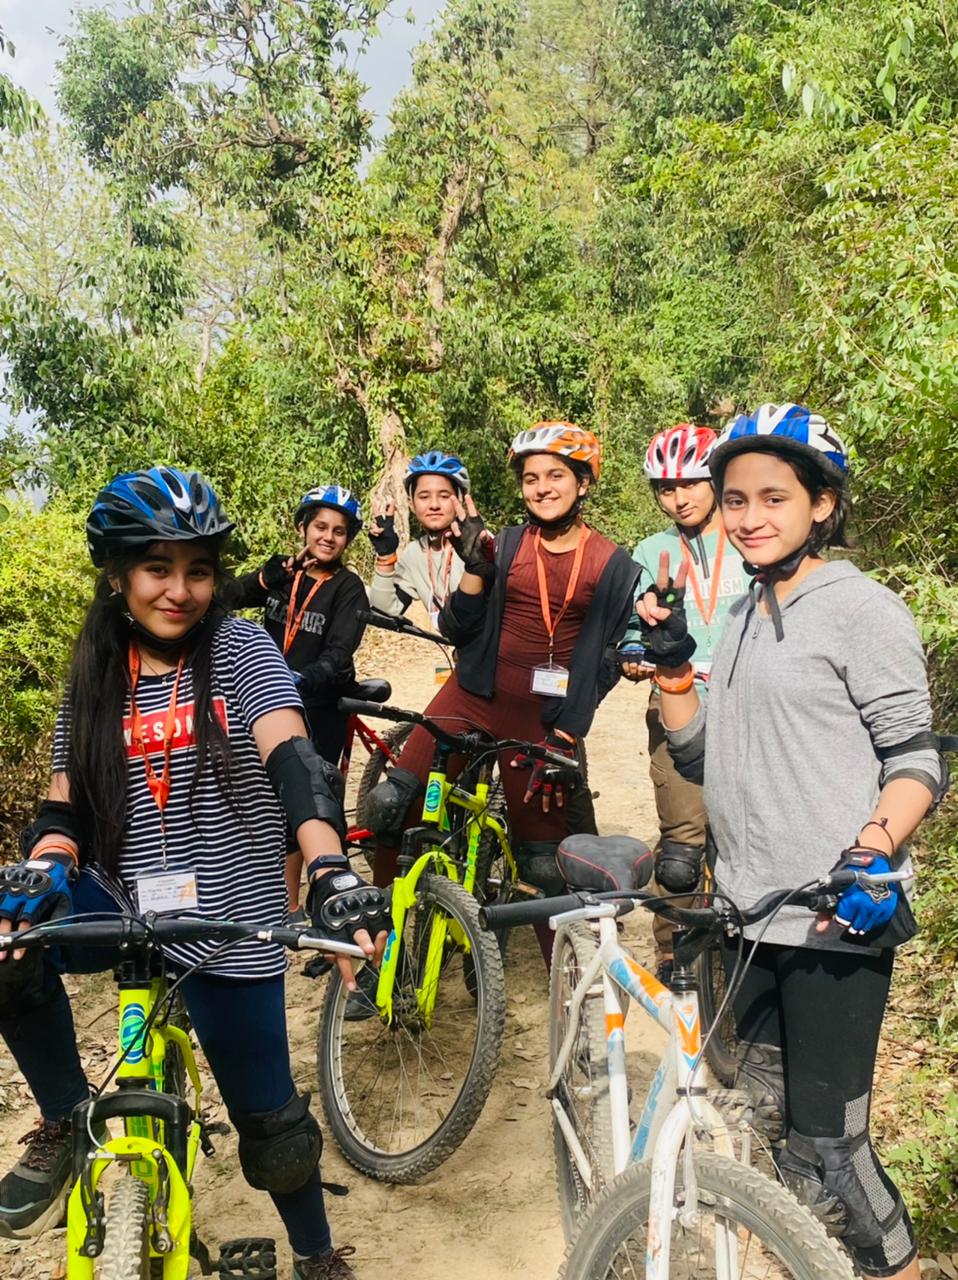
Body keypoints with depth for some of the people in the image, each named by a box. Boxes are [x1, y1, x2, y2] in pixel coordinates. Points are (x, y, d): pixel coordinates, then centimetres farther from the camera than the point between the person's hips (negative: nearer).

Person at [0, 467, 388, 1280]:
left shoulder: (240, 647, -9)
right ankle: (67, 1124, 2)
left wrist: (330, 874, -38)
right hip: (126, 905, 3)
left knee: (270, 1121, 6)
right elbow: (67, 803, 1)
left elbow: (291, 758, -23)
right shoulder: (96, 674, 3)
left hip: (230, 922, -3)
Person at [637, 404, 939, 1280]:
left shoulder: (861, 609, -8)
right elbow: (701, 756, 13)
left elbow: (916, 757, -8)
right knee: (763, 1121, 19)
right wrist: (672, 662, 2)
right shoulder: (741, 619, 14)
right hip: (749, 911, 8)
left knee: (825, 1147, -4)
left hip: (837, 916, -7)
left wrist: (876, 847, -24)